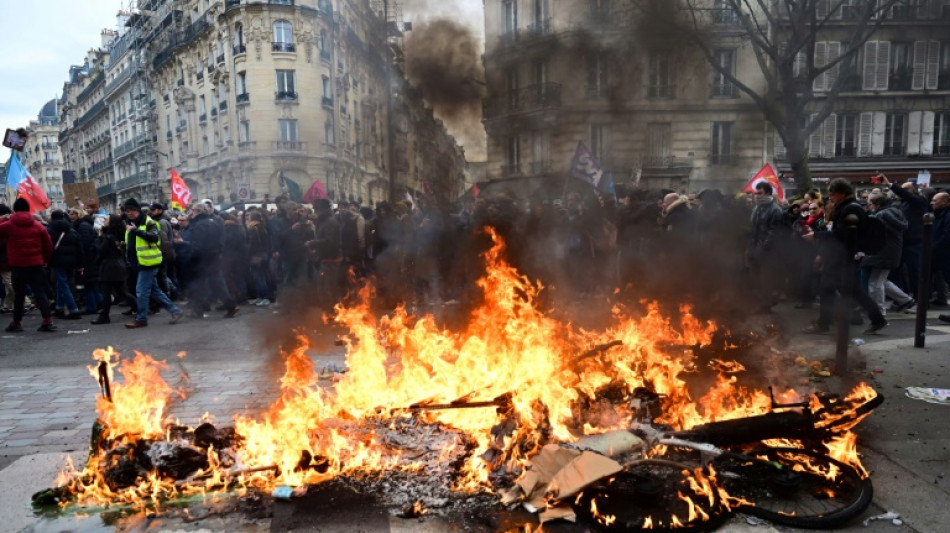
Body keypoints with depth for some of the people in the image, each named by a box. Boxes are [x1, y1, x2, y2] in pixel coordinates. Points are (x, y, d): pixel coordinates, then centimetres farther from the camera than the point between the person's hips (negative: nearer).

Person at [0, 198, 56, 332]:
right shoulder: (38, 226, 4)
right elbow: (48, 246, 6)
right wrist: (45, 259, 19)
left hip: (17, 265, -1)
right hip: (36, 264, 1)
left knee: (19, 294, 8)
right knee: (40, 292, 1)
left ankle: (16, 322, 15)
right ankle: (48, 321, -8)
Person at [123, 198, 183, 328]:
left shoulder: (148, 222, -10)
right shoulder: (131, 224, 18)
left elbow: (154, 237, -29)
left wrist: (136, 230, -34)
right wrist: (126, 245, 14)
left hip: (148, 262, -10)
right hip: (140, 263, 10)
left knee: (141, 291, -7)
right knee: (154, 290, 11)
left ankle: (141, 318, 3)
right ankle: (174, 310, 16)